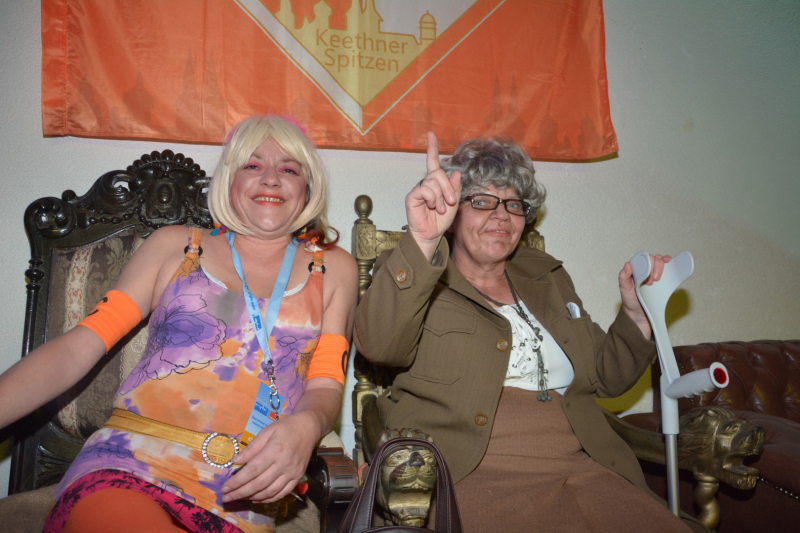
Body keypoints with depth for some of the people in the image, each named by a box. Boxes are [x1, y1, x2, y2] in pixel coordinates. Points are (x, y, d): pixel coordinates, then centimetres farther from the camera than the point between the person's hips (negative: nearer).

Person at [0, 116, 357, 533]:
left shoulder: (333, 268, 14)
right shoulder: (175, 245, 15)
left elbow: (326, 385, 8)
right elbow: (75, 349, 9)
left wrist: (305, 426, -16)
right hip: (124, 469, 0)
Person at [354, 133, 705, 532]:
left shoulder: (548, 278, 21)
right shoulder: (416, 278, 6)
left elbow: (606, 378, 24)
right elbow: (377, 344, -18)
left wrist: (636, 312, 7)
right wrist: (422, 241, -30)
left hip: (583, 469, 6)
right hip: (471, 475, -5)